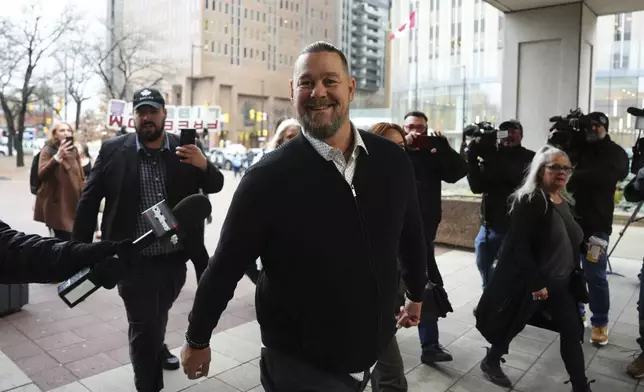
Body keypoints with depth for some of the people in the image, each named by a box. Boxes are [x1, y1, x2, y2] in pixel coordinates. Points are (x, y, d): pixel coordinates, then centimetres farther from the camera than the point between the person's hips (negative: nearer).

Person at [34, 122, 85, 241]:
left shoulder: (74, 151, 13)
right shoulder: (48, 150, -4)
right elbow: (41, 174, -19)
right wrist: (57, 157, -32)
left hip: (73, 201, 5)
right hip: (57, 203, -5)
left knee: (72, 238, 7)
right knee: (63, 239, -11)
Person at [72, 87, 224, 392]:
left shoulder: (185, 149, -2)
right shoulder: (113, 149, -5)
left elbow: (215, 186, -1)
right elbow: (89, 199, -1)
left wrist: (204, 165, -23)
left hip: (175, 259, 3)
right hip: (135, 262, -3)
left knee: (158, 317, 27)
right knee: (143, 328, 5)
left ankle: (157, 348, 58)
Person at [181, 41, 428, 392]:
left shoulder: (392, 161, -6)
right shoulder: (269, 177, -18)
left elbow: (411, 235, 8)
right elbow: (225, 265, -10)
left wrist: (416, 294, 21)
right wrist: (197, 340, 0)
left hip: (372, 350, 5)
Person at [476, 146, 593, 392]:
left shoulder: (565, 202, 8)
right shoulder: (529, 201, -19)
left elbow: (570, 242, 16)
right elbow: (519, 245, -24)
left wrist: (575, 275, 13)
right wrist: (535, 283, -25)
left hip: (561, 283, 8)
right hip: (529, 282, -7)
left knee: (572, 331, 6)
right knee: (513, 326, 10)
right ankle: (490, 363, 34)